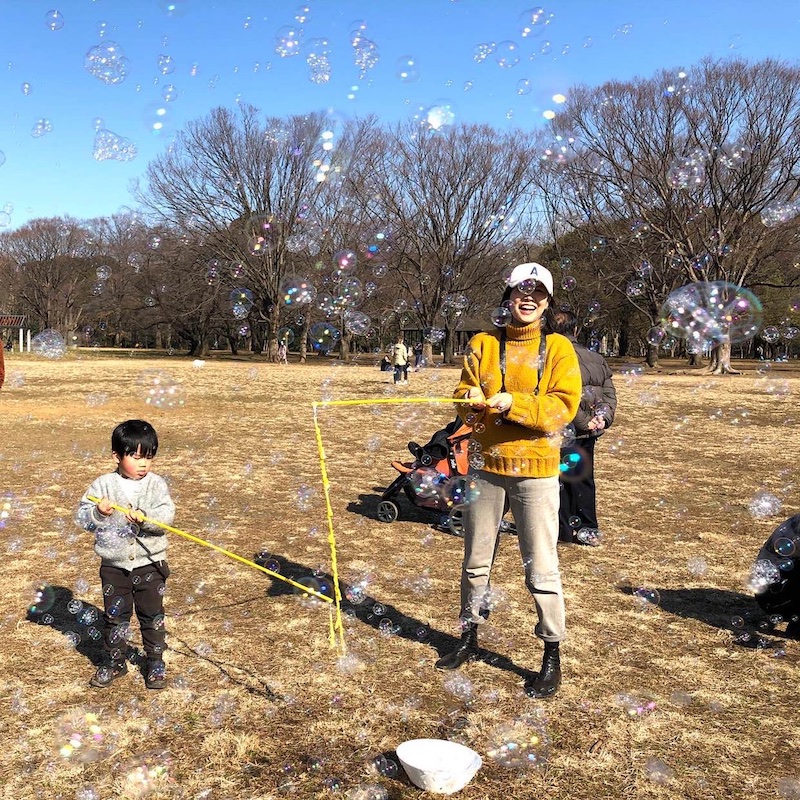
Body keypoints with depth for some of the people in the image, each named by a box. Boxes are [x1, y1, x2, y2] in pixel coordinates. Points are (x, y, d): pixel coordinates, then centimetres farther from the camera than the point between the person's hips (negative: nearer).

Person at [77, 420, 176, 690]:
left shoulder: (156, 483, -6)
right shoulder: (103, 485, -4)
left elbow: (167, 515, -16)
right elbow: (83, 516, -6)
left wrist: (144, 517, -33)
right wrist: (98, 512, -26)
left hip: (150, 563, -1)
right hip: (114, 565, 1)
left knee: (152, 615, 10)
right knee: (115, 616, 14)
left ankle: (156, 662, 25)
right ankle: (114, 661, 31)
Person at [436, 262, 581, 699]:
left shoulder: (559, 348, -1)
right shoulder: (483, 345, 8)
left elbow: (563, 406, -11)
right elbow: (463, 394, 6)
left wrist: (512, 403, -22)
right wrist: (471, 400, -17)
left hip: (536, 469, -3)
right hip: (485, 464, 4)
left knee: (541, 567, -1)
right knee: (475, 559, 15)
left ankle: (552, 656, 11)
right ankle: (469, 637, 32)